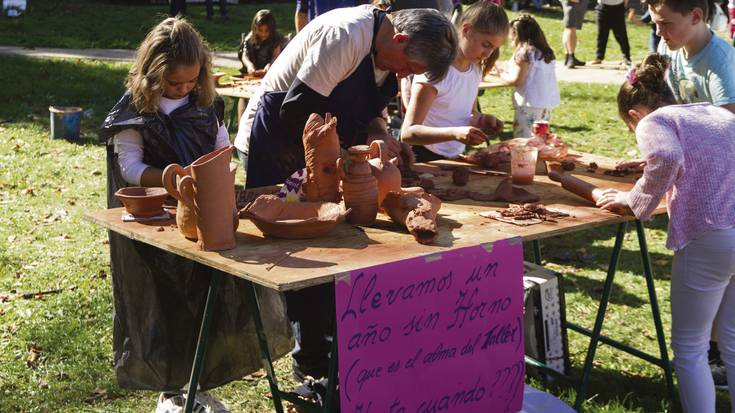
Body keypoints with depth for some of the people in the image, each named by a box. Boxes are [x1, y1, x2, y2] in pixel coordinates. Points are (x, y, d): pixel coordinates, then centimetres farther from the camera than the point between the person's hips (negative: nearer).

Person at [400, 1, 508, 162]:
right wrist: (455, 133, -37)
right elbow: (408, 132, -23)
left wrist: (481, 120, -2)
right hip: (425, 159, -6)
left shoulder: (476, 69, 7)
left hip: (454, 159, 7)